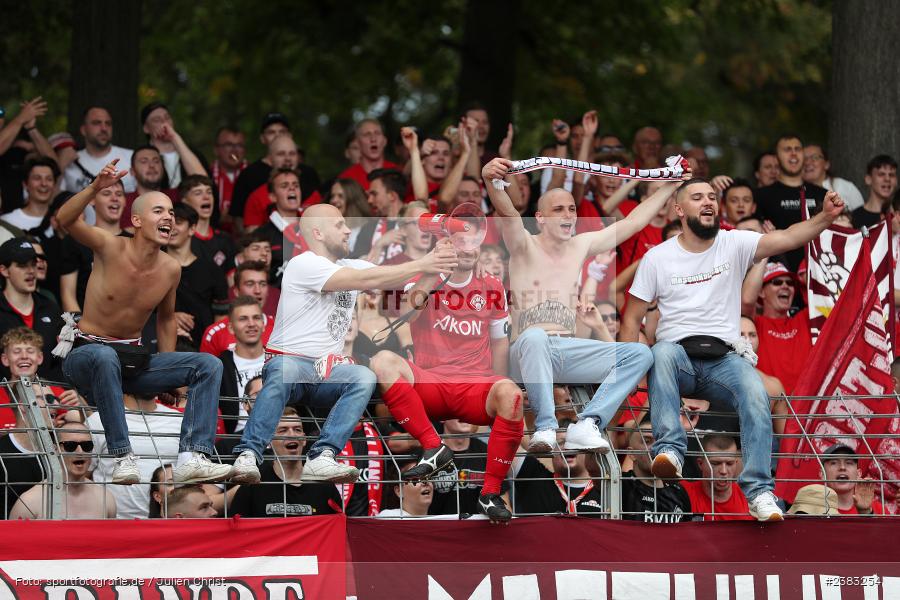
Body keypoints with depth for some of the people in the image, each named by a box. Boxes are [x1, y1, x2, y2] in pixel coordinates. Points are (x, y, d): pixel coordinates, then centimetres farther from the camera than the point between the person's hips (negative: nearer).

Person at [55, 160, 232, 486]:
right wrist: (96, 187, -46)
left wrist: (170, 376, 15)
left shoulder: (171, 270, 0)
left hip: (132, 359, 5)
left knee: (209, 365, -12)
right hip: (84, 352, -5)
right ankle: (123, 457, -40)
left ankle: (192, 457, -28)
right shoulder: (111, 247, -13)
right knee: (104, 357, -42)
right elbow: (65, 219, -29)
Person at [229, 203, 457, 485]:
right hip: (289, 359, -6)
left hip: (328, 370, 6)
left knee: (364, 377, -26)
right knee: (285, 371, -41)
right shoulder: (305, 264, -10)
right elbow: (366, 281, -19)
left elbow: (392, 278, 6)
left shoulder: (351, 266, 18)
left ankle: (321, 457, -38)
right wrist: (421, 266, -18)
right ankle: (248, 455, -39)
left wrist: (432, 263, -12)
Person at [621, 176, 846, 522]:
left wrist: (825, 218, -29)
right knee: (663, 353, -37)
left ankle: (759, 490, -35)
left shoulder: (734, 244, 7)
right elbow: (633, 318, 9)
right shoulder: (657, 258, 7)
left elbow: (787, 239, -9)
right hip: (679, 354, 0)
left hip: (724, 359, 1)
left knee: (754, 393, -31)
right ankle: (669, 449, -44)